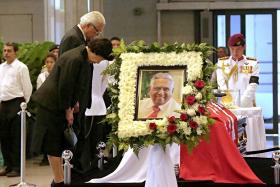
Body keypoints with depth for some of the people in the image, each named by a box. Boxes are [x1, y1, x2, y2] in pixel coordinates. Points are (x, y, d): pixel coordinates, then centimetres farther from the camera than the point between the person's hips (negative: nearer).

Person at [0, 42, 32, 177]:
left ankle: (17, 167, 1)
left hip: (16, 104, -7)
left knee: (16, 137, -4)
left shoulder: (21, 67, -6)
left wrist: (24, 104, -2)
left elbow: (27, 87, -5)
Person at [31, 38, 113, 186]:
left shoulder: (85, 58, 5)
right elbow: (64, 87, -23)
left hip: (60, 104, 10)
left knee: (59, 144, 14)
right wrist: (68, 110, -15)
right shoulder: (74, 59, -25)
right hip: (52, 105, -10)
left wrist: (74, 103, 6)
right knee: (54, 144, -4)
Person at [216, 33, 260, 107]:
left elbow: (251, 87, -5)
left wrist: (240, 103, -19)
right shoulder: (222, 63, 9)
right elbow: (221, 85, -1)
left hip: (247, 106, -1)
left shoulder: (252, 63, 4)